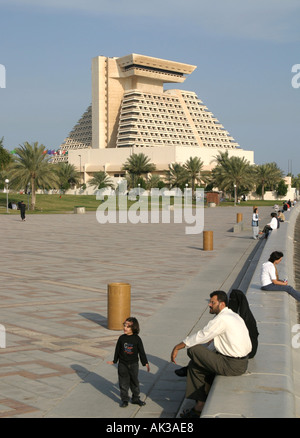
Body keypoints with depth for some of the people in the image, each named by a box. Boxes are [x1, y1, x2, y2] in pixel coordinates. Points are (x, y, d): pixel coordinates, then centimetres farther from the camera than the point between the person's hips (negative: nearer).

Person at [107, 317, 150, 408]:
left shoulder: (137, 339, -8)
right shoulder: (121, 338, -4)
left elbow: (141, 352, -1)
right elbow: (117, 350, 7)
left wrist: (146, 363, 0)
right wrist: (114, 361, 14)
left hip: (133, 364, 0)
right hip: (123, 364, 1)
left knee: (134, 382, 11)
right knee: (123, 383, 4)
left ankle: (135, 398, 25)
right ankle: (124, 400, 14)